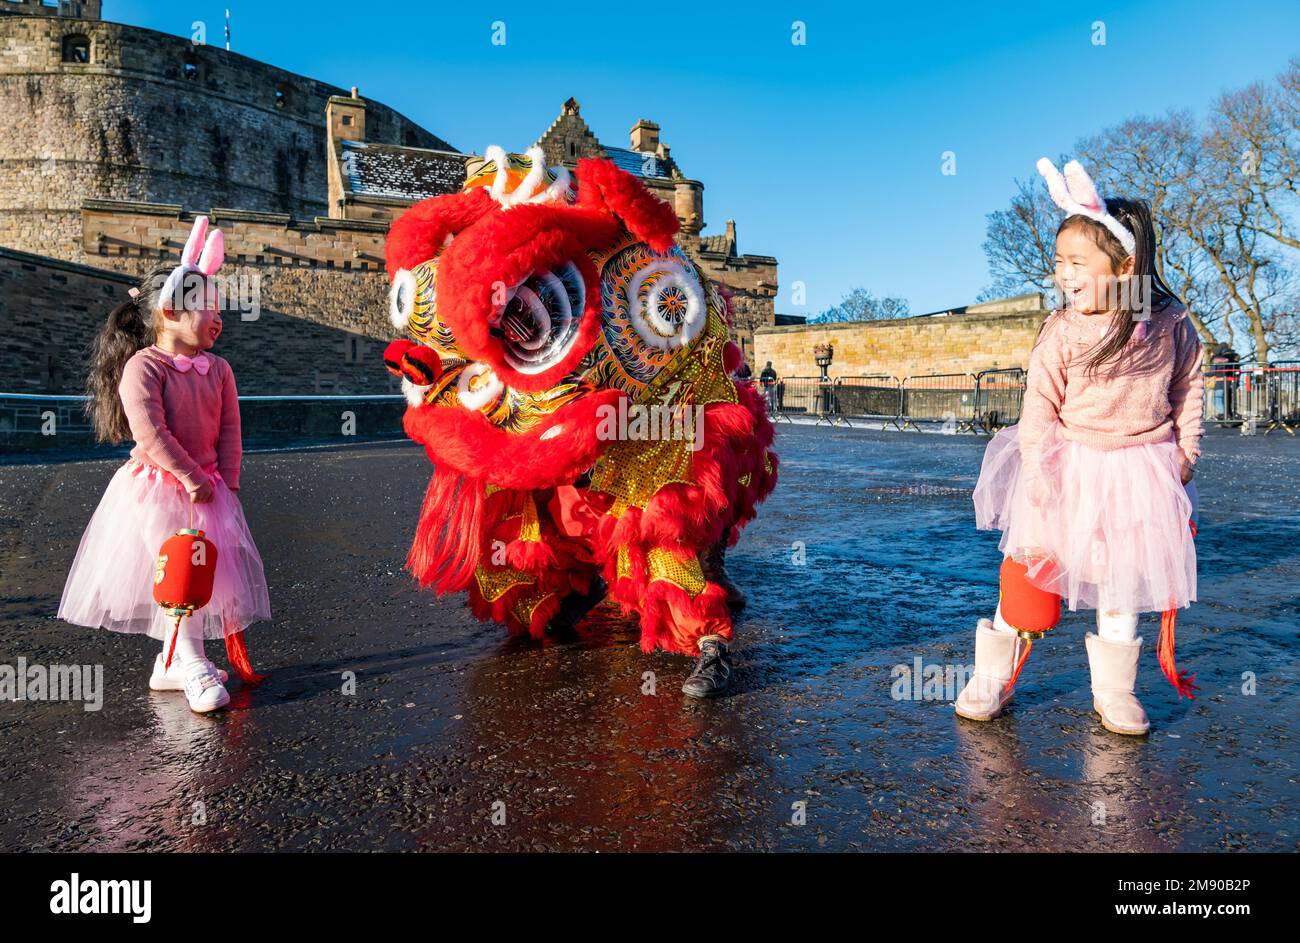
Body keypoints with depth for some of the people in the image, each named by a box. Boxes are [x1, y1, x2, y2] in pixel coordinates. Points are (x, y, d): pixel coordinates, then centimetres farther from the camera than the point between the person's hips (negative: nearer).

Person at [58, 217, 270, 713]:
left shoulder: (217, 369, 7)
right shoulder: (143, 367, -12)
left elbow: (229, 430, 5)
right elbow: (150, 433, -20)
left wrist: (226, 482, -4)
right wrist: (192, 478, -19)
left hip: (208, 489, 6)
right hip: (156, 488, -6)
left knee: (212, 568, 5)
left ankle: (170, 664, 20)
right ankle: (192, 667, 0)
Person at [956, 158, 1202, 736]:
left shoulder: (1172, 326, -6)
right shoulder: (1062, 333, -14)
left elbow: (1186, 390, 8)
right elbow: (1039, 407, -12)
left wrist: (1185, 452, 6)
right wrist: (1037, 470, -16)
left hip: (1140, 467, 2)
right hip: (1070, 464, -2)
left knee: (1124, 573, 10)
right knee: (1032, 561, 2)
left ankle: (1114, 689, 26)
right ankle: (992, 676, 15)